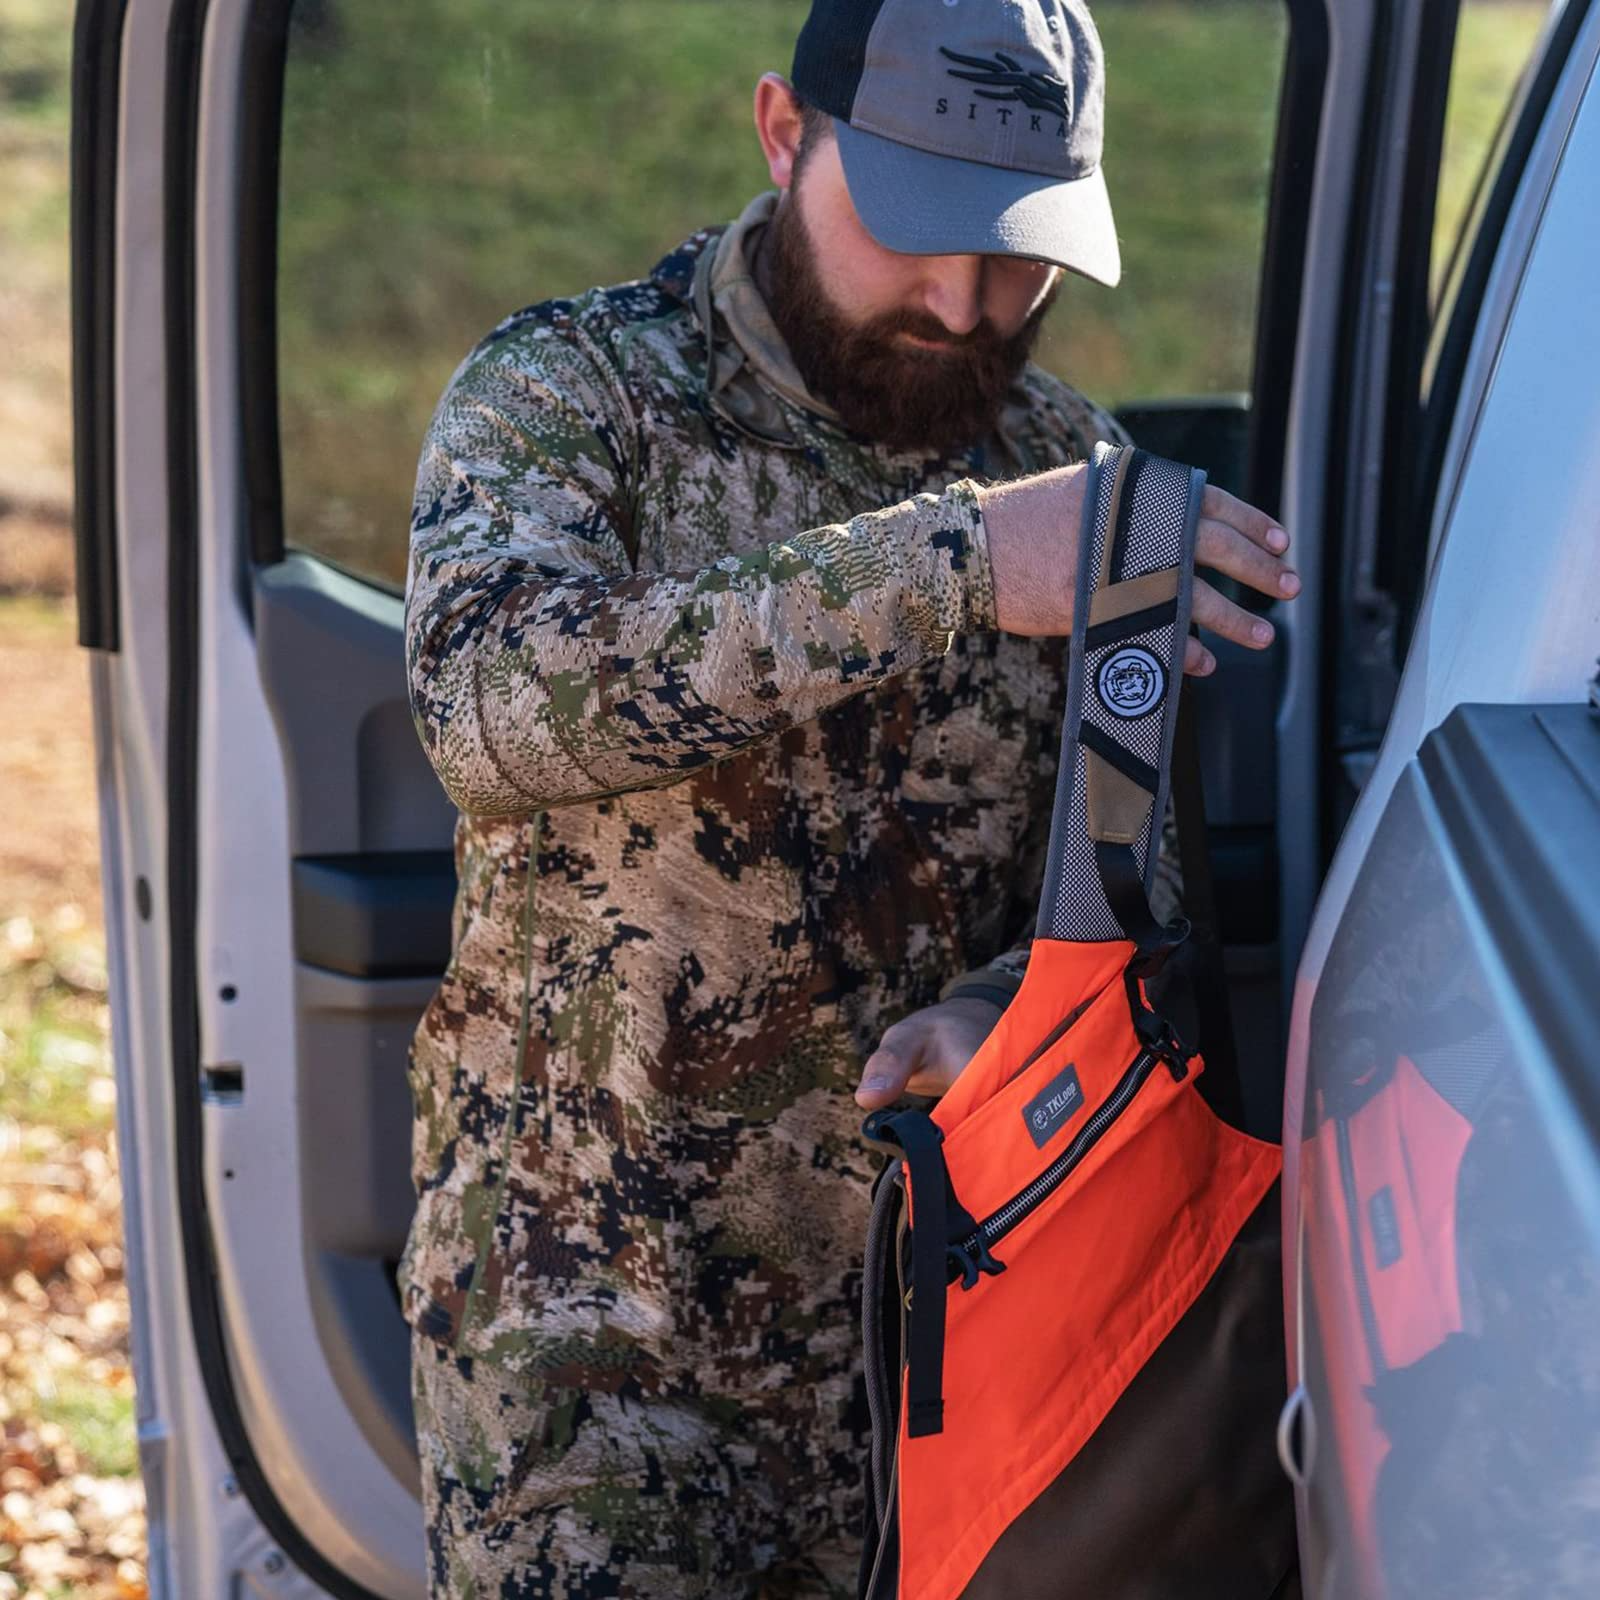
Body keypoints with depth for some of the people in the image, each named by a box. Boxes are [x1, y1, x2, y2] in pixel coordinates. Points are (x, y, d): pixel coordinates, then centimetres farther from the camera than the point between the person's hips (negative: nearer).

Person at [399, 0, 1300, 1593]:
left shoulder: (1077, 469, 5)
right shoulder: (566, 389, -6)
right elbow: (495, 707, -27)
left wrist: (1002, 1016, -18)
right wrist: (951, 564, -35)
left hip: (932, 1316, 4)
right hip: (582, 1310, -3)